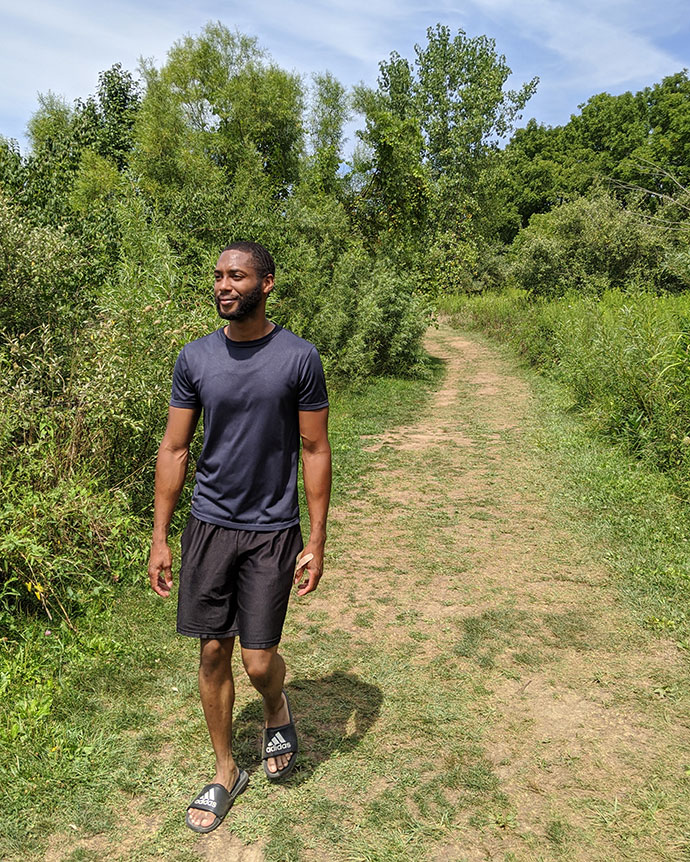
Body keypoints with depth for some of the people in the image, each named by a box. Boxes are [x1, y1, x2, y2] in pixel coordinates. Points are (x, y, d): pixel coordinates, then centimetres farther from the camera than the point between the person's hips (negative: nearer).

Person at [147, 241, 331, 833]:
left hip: (271, 531, -2)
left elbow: (316, 451, -4)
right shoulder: (195, 358, 0)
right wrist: (159, 536, 3)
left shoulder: (298, 358, -7)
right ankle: (226, 771, 32)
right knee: (213, 654, 10)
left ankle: (278, 710, 37)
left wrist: (317, 541, -7)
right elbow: (174, 449, 5)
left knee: (259, 661, 0)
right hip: (209, 525, 3)